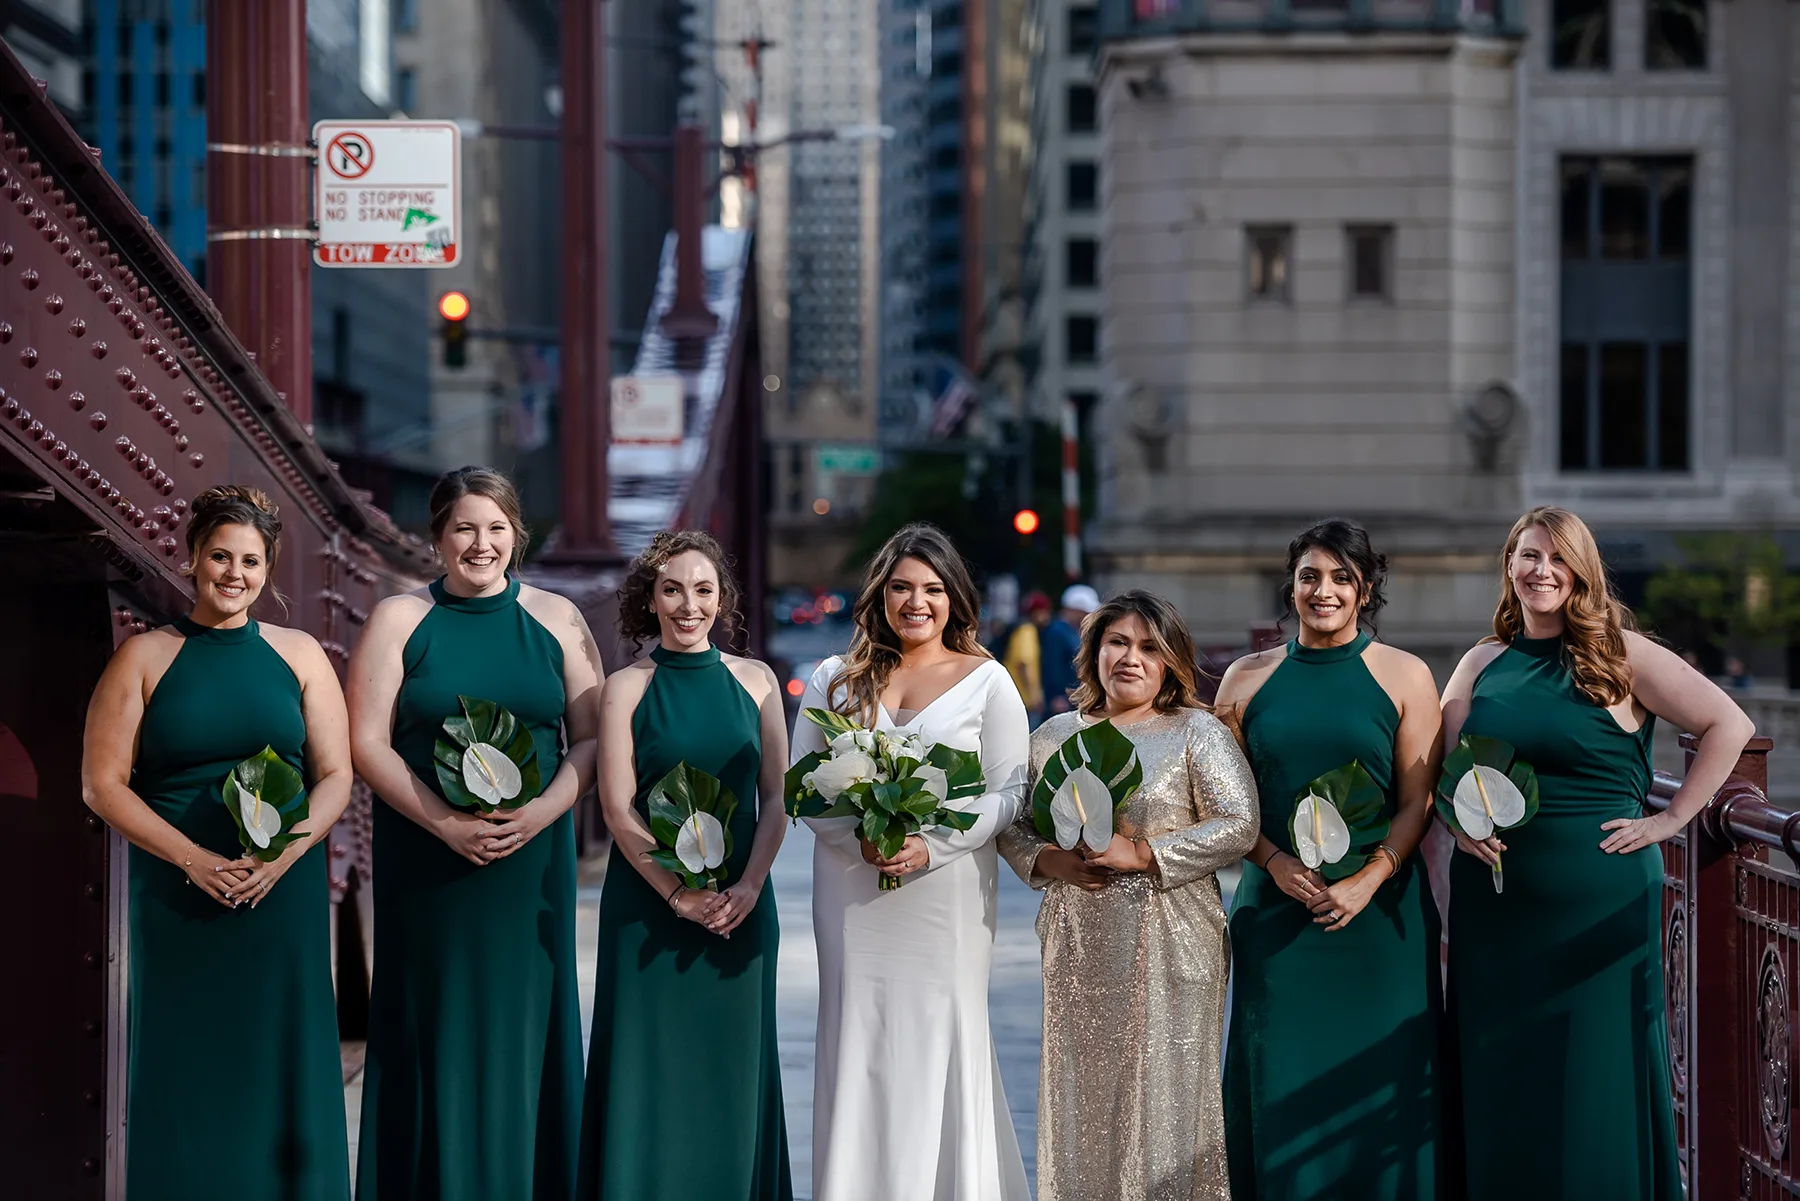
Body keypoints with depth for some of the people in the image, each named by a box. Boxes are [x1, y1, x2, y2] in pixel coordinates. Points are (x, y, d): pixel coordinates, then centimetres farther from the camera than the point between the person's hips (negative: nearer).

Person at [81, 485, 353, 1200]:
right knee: (186, 1069, 1)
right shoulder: (145, 658, 2)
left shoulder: (298, 655, 7)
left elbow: (336, 775, 5)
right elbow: (102, 783, -2)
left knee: (282, 1069, 3)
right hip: (176, 896, -1)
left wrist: (286, 852, -12)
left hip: (283, 894, 1)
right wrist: (193, 858, -14)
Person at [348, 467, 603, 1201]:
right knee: (438, 1028, 0)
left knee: (524, 1024, 4)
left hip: (532, 861, 1)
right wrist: (445, 822, -16)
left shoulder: (555, 619, 6)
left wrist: (545, 809, -13)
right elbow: (367, 742, -4)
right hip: (428, 862, -1)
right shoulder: (399, 621, 2)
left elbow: (591, 736, 4)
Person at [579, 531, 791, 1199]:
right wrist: (680, 893, -14)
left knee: (731, 1068, 7)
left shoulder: (755, 681, 6)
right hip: (647, 908, -2)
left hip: (741, 909, 2)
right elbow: (618, 808, -6)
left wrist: (748, 887, -10)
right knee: (650, 1066, 1)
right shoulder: (627, 689, -1)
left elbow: (775, 798, 4)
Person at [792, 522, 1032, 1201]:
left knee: (942, 1042, -1)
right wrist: (859, 839, -12)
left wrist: (932, 846, -15)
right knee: (859, 1044, 1)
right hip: (852, 894, 2)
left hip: (947, 896, -1)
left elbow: (1009, 792, -1)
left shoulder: (986, 682, 3)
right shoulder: (835, 680, 9)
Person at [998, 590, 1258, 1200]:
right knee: (1081, 1096, 5)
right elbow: (1011, 824, 14)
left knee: (1162, 1094, -2)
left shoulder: (1196, 732, 1)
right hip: (1079, 944, 3)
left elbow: (1238, 826, -9)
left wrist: (1142, 854, -14)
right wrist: (1046, 861, -7)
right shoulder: (1055, 736, 12)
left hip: (1167, 943, -3)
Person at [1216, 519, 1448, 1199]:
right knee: (1282, 1081, 3)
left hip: (1378, 910, -1)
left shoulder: (1405, 677, 2)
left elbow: (1417, 801, -1)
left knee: (1377, 1077, 1)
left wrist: (1368, 880, -14)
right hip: (1276, 913, 2)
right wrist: (1277, 862, -10)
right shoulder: (1247, 679, 7)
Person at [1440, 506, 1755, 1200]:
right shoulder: (1482, 664, 10)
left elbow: (1730, 726, -5)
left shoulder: (1620, 655, -2)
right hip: (1494, 902, 4)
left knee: (1594, 1078, 0)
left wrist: (1670, 819, -8)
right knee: (1500, 1081, 6)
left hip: (1600, 901, -4)